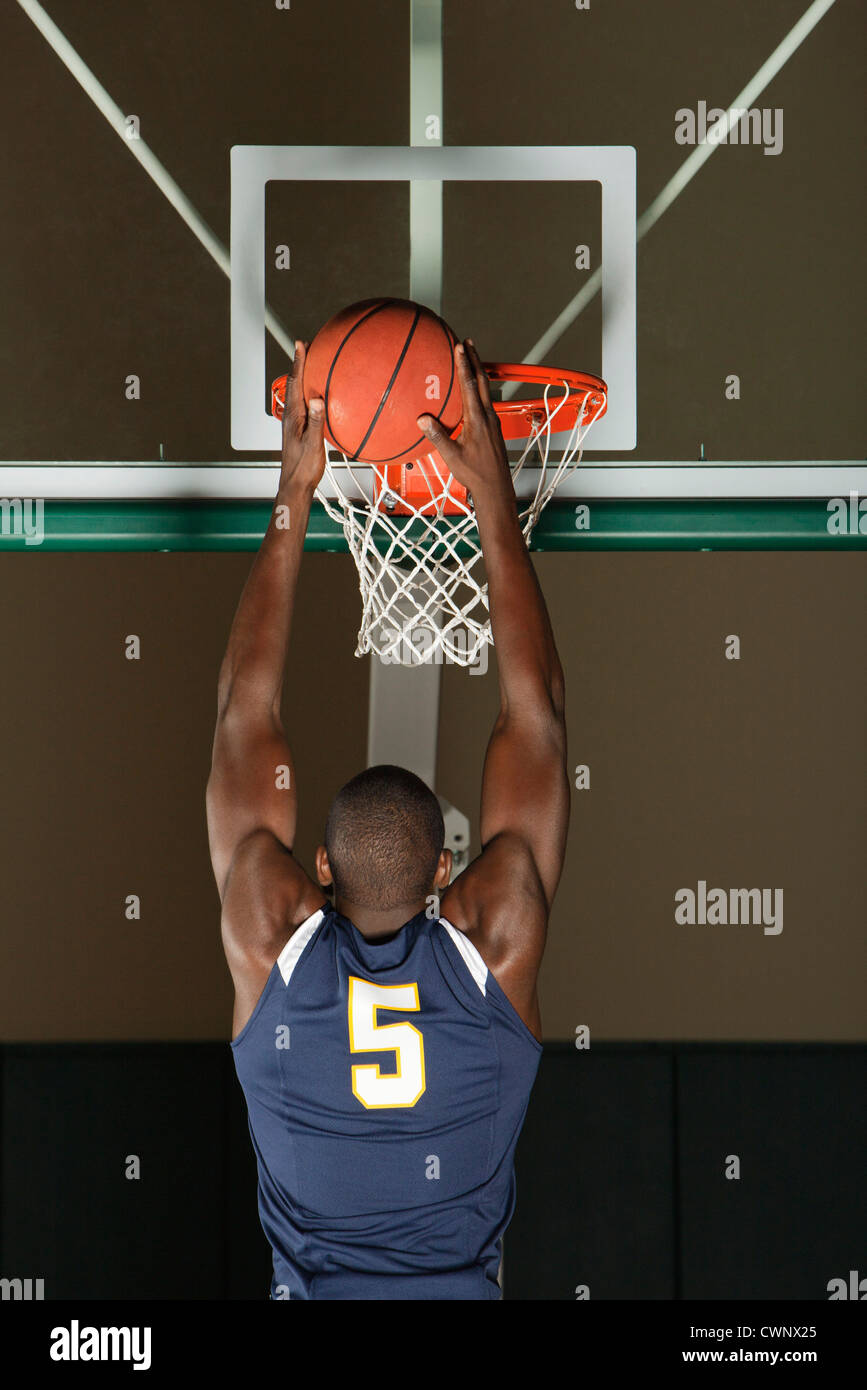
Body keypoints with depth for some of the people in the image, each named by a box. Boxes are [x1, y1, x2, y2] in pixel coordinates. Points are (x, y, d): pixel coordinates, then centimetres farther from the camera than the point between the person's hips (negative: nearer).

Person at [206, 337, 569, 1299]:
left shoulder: (272, 943, -8)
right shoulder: (495, 945, -9)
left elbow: (243, 711, 0)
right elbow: (535, 713, -1)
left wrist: (294, 496, 3)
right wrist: (494, 498, 2)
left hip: (310, 1292, 0)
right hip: (463, 1289, 0)